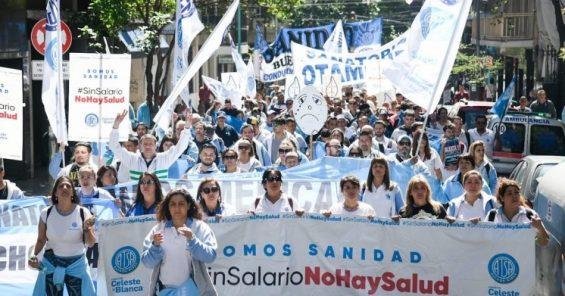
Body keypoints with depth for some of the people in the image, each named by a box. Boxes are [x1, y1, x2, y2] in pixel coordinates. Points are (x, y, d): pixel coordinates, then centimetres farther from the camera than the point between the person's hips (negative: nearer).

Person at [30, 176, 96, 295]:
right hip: (51, 264, 1)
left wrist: (87, 228, -20)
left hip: (76, 263, -1)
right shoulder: (46, 213, -5)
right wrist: (34, 256, -11)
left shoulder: (83, 213, -8)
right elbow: (41, 240, 6)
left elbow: (91, 243, -3)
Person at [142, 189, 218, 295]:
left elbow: (210, 256, -12)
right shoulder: (158, 229, 2)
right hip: (165, 290, 2)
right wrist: (155, 246, -19)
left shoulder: (200, 228, -2)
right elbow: (147, 262, -1)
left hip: (191, 289, -2)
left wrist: (192, 240, -24)